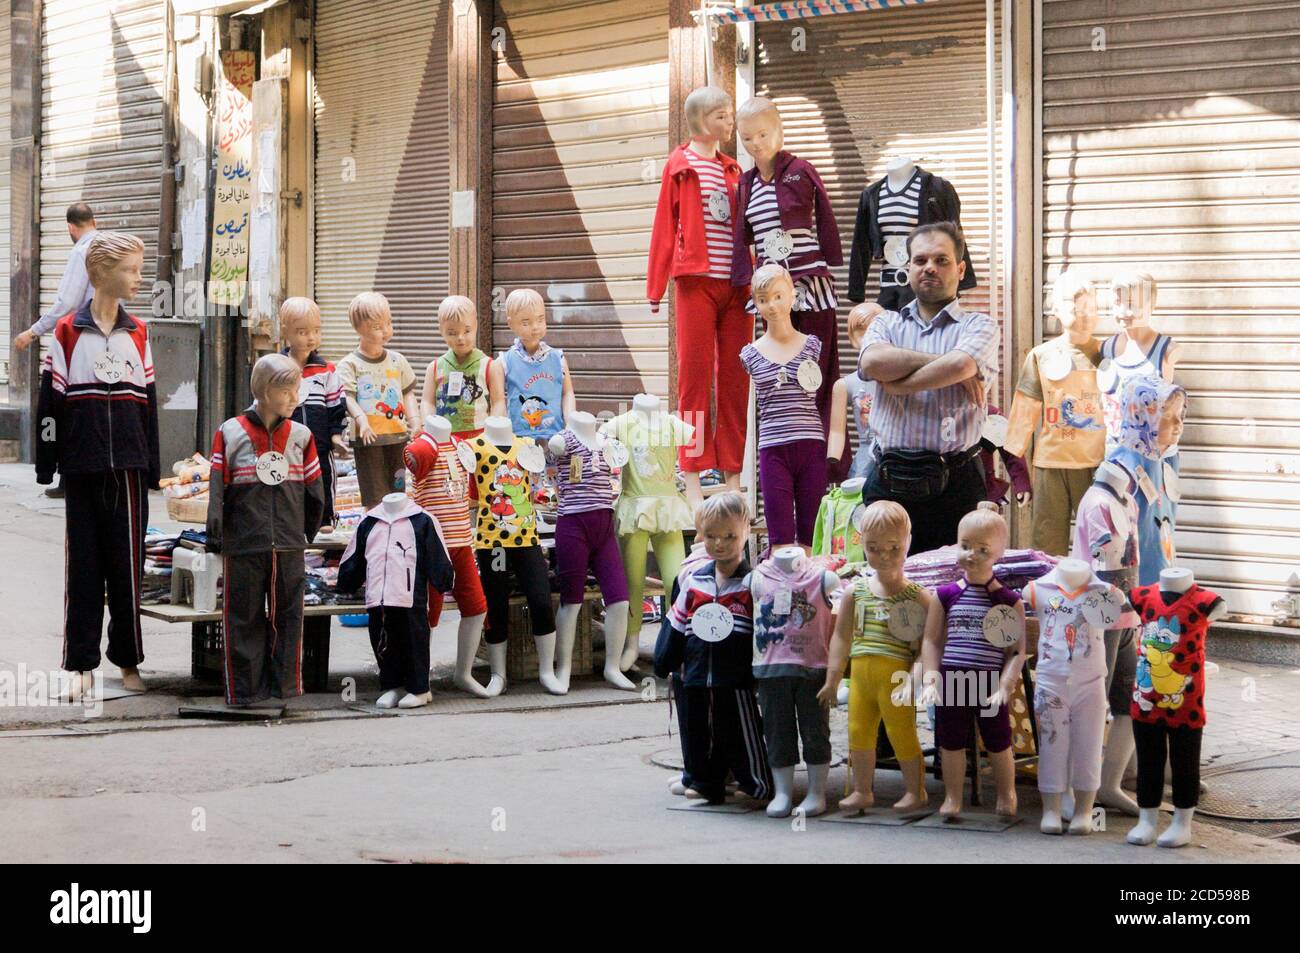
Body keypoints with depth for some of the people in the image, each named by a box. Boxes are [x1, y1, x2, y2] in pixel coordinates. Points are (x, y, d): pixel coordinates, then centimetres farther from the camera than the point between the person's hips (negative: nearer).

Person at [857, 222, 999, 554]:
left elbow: (960, 365, -15)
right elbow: (872, 362, -7)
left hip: (954, 484, -2)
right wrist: (945, 365, -9)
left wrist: (898, 385, -4)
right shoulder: (887, 323, 16)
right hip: (890, 482, 2)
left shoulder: (979, 326, 8)